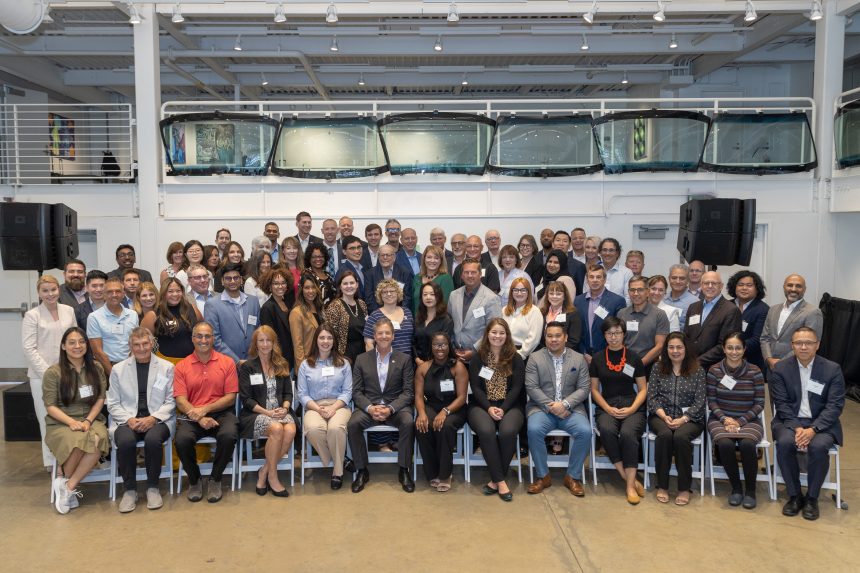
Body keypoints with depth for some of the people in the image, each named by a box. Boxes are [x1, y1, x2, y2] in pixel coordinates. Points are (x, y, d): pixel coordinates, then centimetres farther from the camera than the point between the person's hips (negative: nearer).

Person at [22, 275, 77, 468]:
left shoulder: (69, 311, 7)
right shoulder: (32, 316, -1)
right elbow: (29, 348, -5)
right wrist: (47, 372, -12)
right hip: (42, 375, -2)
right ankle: (52, 461, 13)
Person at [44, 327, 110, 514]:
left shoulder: (96, 368, 8)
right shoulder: (53, 373, -1)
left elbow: (100, 399, 7)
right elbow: (50, 406, -3)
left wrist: (88, 421, -10)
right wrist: (71, 422, -18)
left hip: (91, 419, 2)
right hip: (60, 423, -2)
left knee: (99, 441, -34)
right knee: (78, 441, -37)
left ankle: (67, 486, -20)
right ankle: (63, 481, -8)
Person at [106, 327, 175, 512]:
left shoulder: (167, 367, 9)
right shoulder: (118, 369, 13)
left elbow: (171, 401, 4)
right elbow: (112, 403, 9)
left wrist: (153, 418, -13)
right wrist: (128, 419, -9)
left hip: (157, 420, -1)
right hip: (128, 420, 1)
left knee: (153, 439, -34)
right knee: (126, 441, -33)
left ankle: (152, 487, -11)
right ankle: (129, 489, -11)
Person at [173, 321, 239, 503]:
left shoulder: (227, 362, 4)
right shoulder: (181, 367, 6)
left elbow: (231, 398, 0)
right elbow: (181, 401, -1)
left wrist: (205, 409, -14)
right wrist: (199, 418, -18)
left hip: (220, 413, -1)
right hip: (192, 416, 1)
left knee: (228, 436, -31)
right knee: (182, 440, -29)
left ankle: (215, 480, -3)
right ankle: (194, 480, 2)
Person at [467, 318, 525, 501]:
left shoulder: (515, 358, 6)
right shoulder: (478, 357, 7)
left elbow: (516, 388, -2)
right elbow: (475, 387, 0)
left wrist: (503, 409, -16)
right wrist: (489, 408, -16)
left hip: (509, 406, 0)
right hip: (482, 405, 0)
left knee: (508, 431, -32)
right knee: (486, 430, -32)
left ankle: (496, 479, -15)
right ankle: (500, 480, -22)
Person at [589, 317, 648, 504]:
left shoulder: (634, 357, 7)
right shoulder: (597, 359, 10)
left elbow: (643, 389, 8)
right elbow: (594, 389, 10)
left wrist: (631, 409, -9)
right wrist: (609, 409, -6)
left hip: (632, 406, -1)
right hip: (607, 407, 1)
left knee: (628, 433, -33)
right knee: (607, 430, -33)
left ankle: (630, 485, -23)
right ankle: (628, 478, -20)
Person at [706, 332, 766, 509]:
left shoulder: (754, 371, 0)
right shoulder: (714, 370, 1)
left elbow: (759, 403, 1)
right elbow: (711, 402, 3)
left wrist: (740, 421, -11)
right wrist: (725, 419, -14)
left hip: (748, 420, 0)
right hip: (720, 419, 0)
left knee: (747, 444, -33)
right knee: (725, 444, -32)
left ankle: (750, 490, -8)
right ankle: (736, 487, -6)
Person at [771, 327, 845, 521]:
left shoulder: (832, 369, -2)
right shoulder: (780, 368, 0)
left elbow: (835, 405, -7)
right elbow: (781, 403, -3)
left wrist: (813, 429, -20)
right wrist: (796, 427, -19)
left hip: (821, 422, -1)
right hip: (790, 420, 1)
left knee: (818, 446, -32)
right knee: (784, 443, -30)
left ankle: (812, 498, -9)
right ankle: (794, 495, -10)